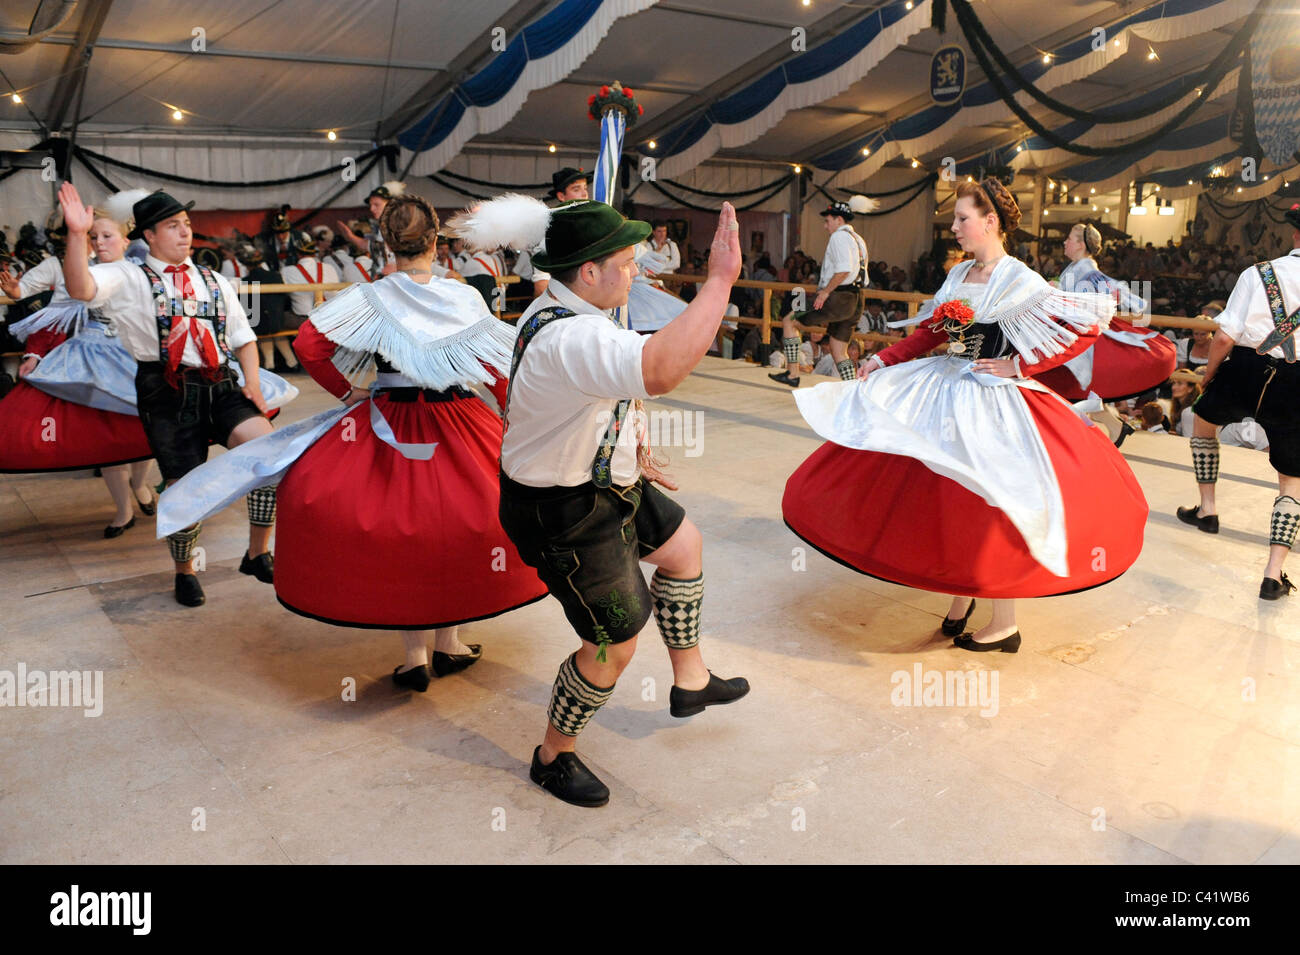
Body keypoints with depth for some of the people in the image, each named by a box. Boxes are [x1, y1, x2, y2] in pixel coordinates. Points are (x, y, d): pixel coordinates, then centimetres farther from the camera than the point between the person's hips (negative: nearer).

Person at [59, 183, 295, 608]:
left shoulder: (215, 281, 20)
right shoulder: (128, 278, 5)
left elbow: (243, 336, 19)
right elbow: (81, 288, -14)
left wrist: (253, 382, 3)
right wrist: (77, 234, -29)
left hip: (222, 387, 3)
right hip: (168, 394, -3)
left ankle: (258, 554, -5)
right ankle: (184, 571, 28)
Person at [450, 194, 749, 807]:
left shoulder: (557, 309, 1)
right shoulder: (571, 340, -36)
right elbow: (660, 370, -55)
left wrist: (630, 454, 18)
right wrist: (719, 279, -48)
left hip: (602, 478, 11)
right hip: (569, 517, -11)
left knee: (682, 544, 24)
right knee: (614, 645, 3)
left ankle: (690, 681, 43)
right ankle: (553, 758, 29)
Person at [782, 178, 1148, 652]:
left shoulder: (1018, 281, -13)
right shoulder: (958, 276, 8)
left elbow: (1087, 326, -16)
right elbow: (930, 331, 16)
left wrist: (1019, 366, -15)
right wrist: (883, 360, 6)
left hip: (994, 404, -7)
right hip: (946, 393, 7)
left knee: (988, 507, -2)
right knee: (945, 497, 9)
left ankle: (1004, 625, 13)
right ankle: (962, 594, 29)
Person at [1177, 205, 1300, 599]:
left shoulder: (1258, 274, -6)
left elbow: (1225, 337, -9)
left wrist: (1208, 373, 7)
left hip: (1246, 371, 0)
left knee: (1203, 423, 33)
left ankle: (1207, 509, 38)